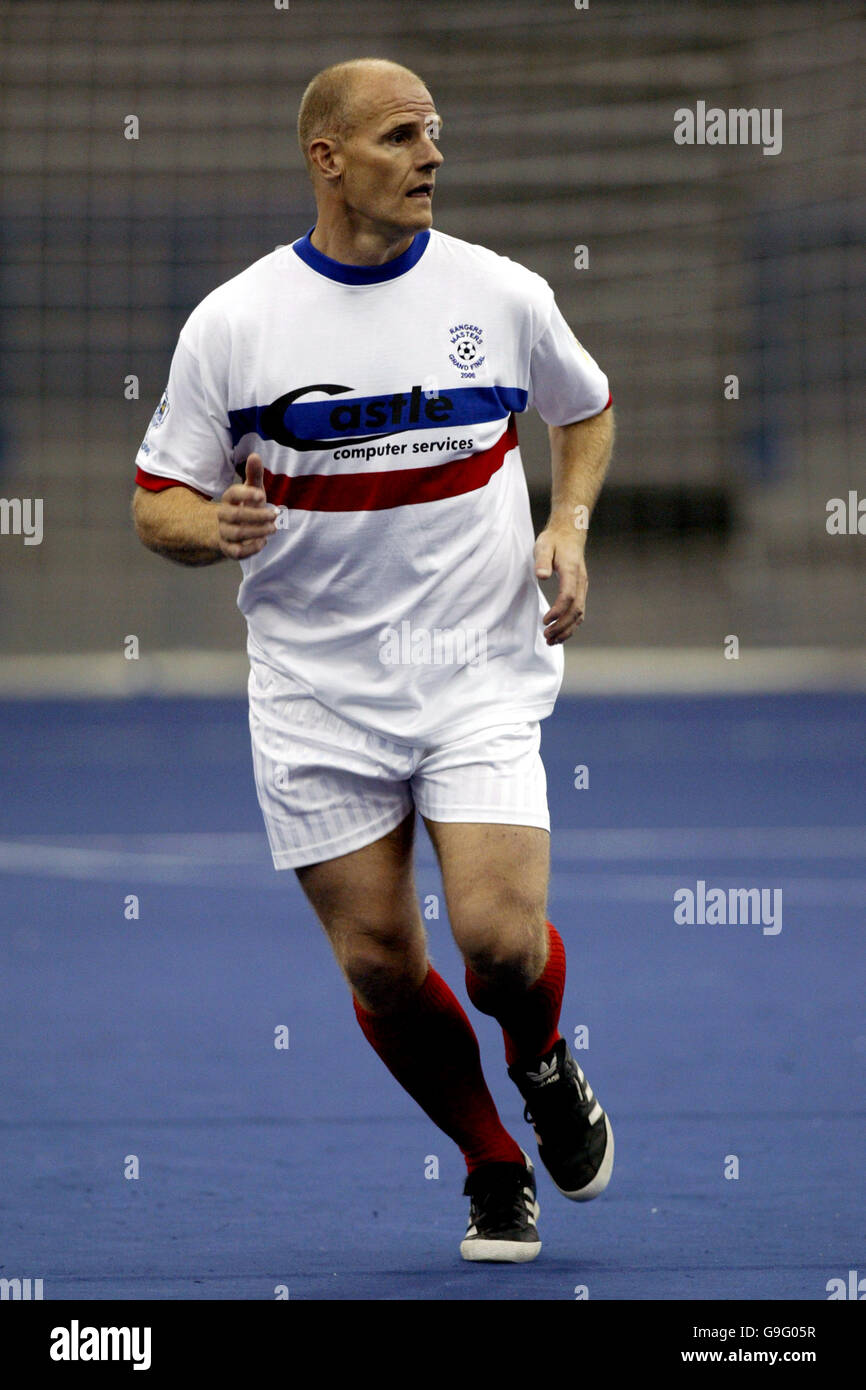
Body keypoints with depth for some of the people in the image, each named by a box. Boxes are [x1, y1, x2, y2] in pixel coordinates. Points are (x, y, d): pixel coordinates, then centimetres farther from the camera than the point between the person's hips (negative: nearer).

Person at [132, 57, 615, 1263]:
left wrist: (570, 526, 1)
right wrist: (206, 527, -21)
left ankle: (544, 1065, 21)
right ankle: (494, 1170, 26)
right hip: (317, 696, 0)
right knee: (380, 964, 1)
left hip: (480, 671, 0)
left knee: (500, 937, -15)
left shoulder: (503, 295, -1)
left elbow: (585, 408, 19)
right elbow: (156, 507, 2)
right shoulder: (231, 324, -4)